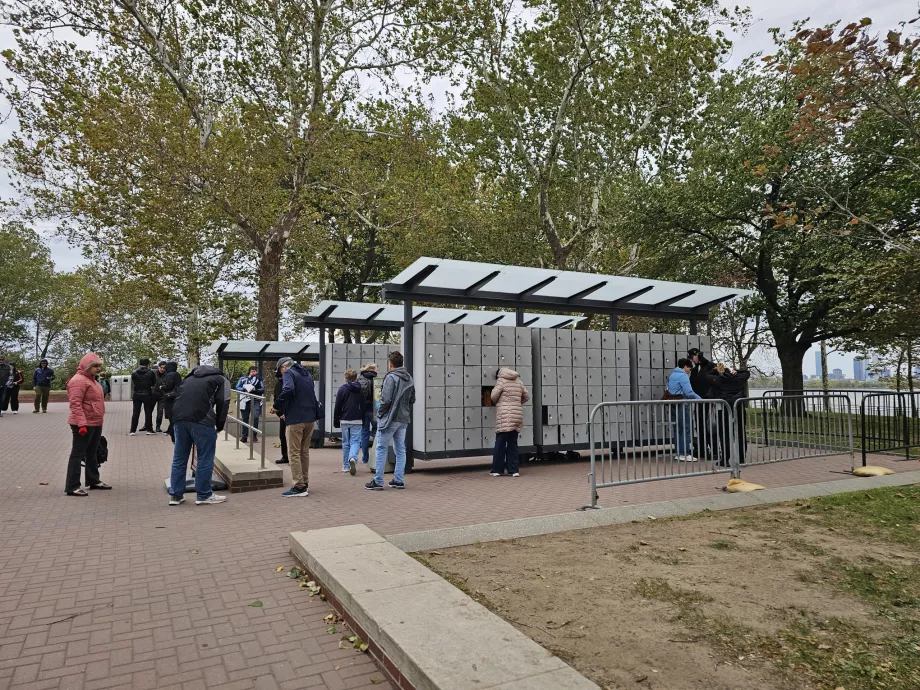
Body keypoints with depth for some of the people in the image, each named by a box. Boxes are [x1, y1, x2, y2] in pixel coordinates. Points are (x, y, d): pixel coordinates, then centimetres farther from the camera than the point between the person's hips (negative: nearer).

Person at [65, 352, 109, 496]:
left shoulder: (91, 379, 15)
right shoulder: (79, 380, -17)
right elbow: (75, 404, -24)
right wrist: (82, 423, -29)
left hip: (95, 423, 10)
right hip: (84, 425, -10)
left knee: (92, 453, 18)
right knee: (77, 454, -5)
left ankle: (93, 480, 30)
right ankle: (72, 487, -1)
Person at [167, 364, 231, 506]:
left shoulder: (190, 377, 35)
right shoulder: (221, 379, 19)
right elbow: (223, 403, 4)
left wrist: (176, 420, 27)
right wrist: (219, 426, 12)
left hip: (178, 417, 6)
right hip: (201, 419, -6)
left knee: (179, 458, 17)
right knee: (205, 458, 6)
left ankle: (176, 495, 23)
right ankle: (203, 495, 14)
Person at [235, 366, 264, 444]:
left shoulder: (258, 379, 9)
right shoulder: (243, 378, 8)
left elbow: (262, 389, 2)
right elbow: (237, 387, -1)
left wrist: (255, 389, -16)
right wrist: (245, 389, -18)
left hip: (255, 401, -1)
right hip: (245, 401, 1)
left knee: (255, 417, -14)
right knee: (245, 419, 6)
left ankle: (254, 435, -2)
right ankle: (244, 436, 14)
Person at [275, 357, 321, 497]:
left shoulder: (288, 373, -5)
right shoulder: (307, 374, 19)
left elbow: (288, 390, -26)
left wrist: (277, 406, -13)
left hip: (296, 419, -8)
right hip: (310, 418, 8)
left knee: (294, 453, -1)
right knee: (304, 451, 16)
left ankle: (299, 487, -1)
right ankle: (305, 484, 21)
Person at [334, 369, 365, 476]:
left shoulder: (342, 389, -3)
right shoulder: (360, 390, 5)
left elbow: (337, 407, -3)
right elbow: (363, 406, 10)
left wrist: (336, 421, 5)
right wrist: (363, 421, 18)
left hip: (344, 420, -1)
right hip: (357, 420, 1)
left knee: (345, 443, 10)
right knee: (355, 441, 1)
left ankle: (346, 466, 14)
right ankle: (353, 458, -27)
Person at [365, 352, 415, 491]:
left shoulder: (391, 377, -13)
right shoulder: (409, 378, 11)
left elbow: (386, 399, -18)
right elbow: (412, 399, 13)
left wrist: (380, 414, -5)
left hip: (390, 418, -7)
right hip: (403, 419, 7)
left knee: (381, 449, 2)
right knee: (400, 449, 12)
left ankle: (378, 481, 4)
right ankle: (398, 480, 15)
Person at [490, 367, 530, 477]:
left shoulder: (501, 380, -3)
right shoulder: (518, 381, 14)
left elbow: (494, 396, -8)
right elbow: (527, 396, 18)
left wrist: (496, 402, 13)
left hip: (504, 416, -6)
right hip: (517, 416, 6)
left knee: (500, 443, 0)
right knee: (513, 443, 10)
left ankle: (497, 470, 3)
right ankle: (514, 470, 8)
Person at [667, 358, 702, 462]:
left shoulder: (672, 375, 18)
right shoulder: (683, 375, -10)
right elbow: (689, 392, -20)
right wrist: (699, 399, -8)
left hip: (673, 404, 9)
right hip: (682, 404, -9)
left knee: (679, 428, 14)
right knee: (687, 428, -6)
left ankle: (679, 453, 16)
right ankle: (684, 454, -6)